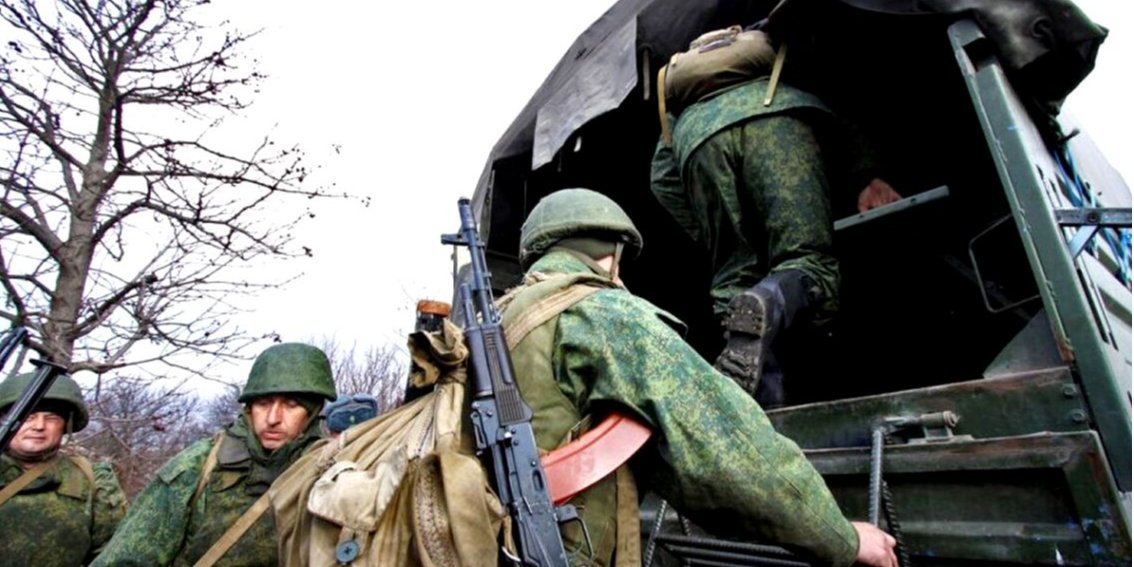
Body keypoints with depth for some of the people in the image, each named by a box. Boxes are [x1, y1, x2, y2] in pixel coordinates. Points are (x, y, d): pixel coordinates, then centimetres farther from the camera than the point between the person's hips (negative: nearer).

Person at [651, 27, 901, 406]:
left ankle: (764, 408, -15)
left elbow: (664, 180, 25)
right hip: (774, 112, -1)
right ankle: (761, 308, -37)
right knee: (810, 266, -4)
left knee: (736, 277, 4)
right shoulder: (767, 43, 46)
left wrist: (713, 239, 25)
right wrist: (867, 175, 17)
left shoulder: (681, 107, 44)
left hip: (697, 132, 2)